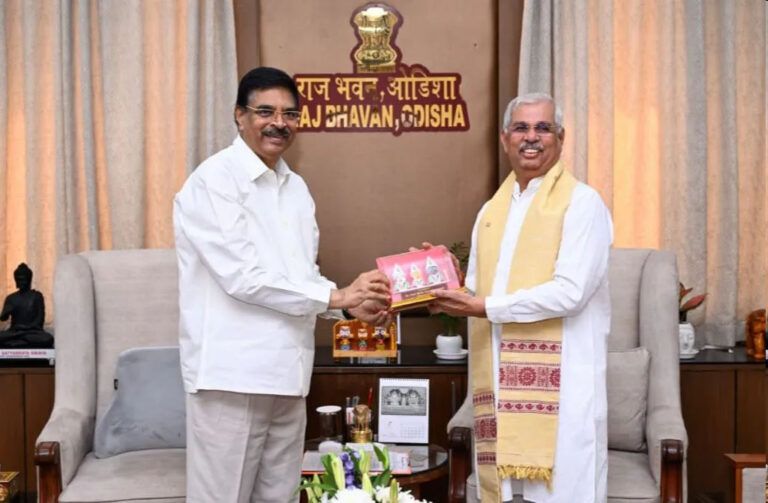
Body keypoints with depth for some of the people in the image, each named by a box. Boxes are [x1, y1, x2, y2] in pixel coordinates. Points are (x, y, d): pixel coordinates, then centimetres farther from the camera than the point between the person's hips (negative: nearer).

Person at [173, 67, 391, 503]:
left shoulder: (297, 188, 14)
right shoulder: (213, 180, -10)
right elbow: (242, 277, -18)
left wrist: (354, 305, -2)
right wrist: (337, 296, -15)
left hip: (286, 372, 7)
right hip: (233, 374, -7)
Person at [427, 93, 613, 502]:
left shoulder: (581, 203, -5)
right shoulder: (490, 211, 16)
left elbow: (569, 292, -16)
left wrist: (486, 308, -14)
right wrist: (445, 294, -3)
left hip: (558, 381, -6)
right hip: (501, 379, 6)